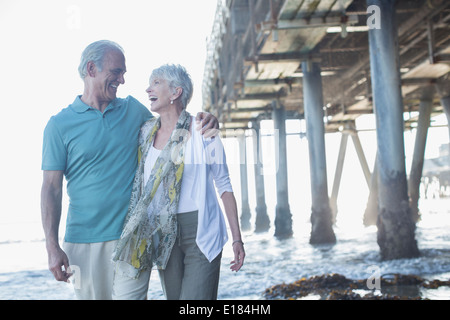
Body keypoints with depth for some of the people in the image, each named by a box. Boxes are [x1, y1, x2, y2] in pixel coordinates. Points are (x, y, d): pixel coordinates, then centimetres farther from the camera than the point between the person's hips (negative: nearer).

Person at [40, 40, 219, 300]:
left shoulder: (133, 109, 8)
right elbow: (51, 188, -1)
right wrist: (52, 246, -8)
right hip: (83, 240, -1)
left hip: (130, 237, 2)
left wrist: (201, 121, 0)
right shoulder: (60, 125, 0)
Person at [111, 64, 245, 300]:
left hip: (200, 231, -4)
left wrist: (237, 238, -2)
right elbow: (138, 187, 17)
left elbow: (224, 187, 1)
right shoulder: (145, 133, 9)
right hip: (163, 234, 4)